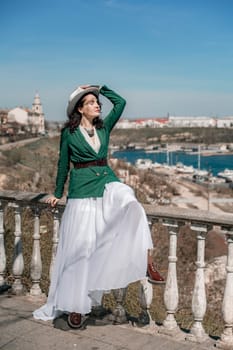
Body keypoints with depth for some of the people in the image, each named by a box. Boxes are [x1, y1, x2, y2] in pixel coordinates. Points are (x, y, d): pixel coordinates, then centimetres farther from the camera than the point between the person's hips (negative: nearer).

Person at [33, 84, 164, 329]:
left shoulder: (104, 127, 11)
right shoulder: (69, 132, 2)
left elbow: (120, 102, 7)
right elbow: (63, 164, 9)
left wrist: (98, 88, 11)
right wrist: (57, 194, 15)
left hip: (107, 181, 3)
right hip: (82, 187, -3)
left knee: (132, 205, -31)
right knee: (81, 244, -3)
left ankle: (146, 261, -29)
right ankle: (76, 305, 9)